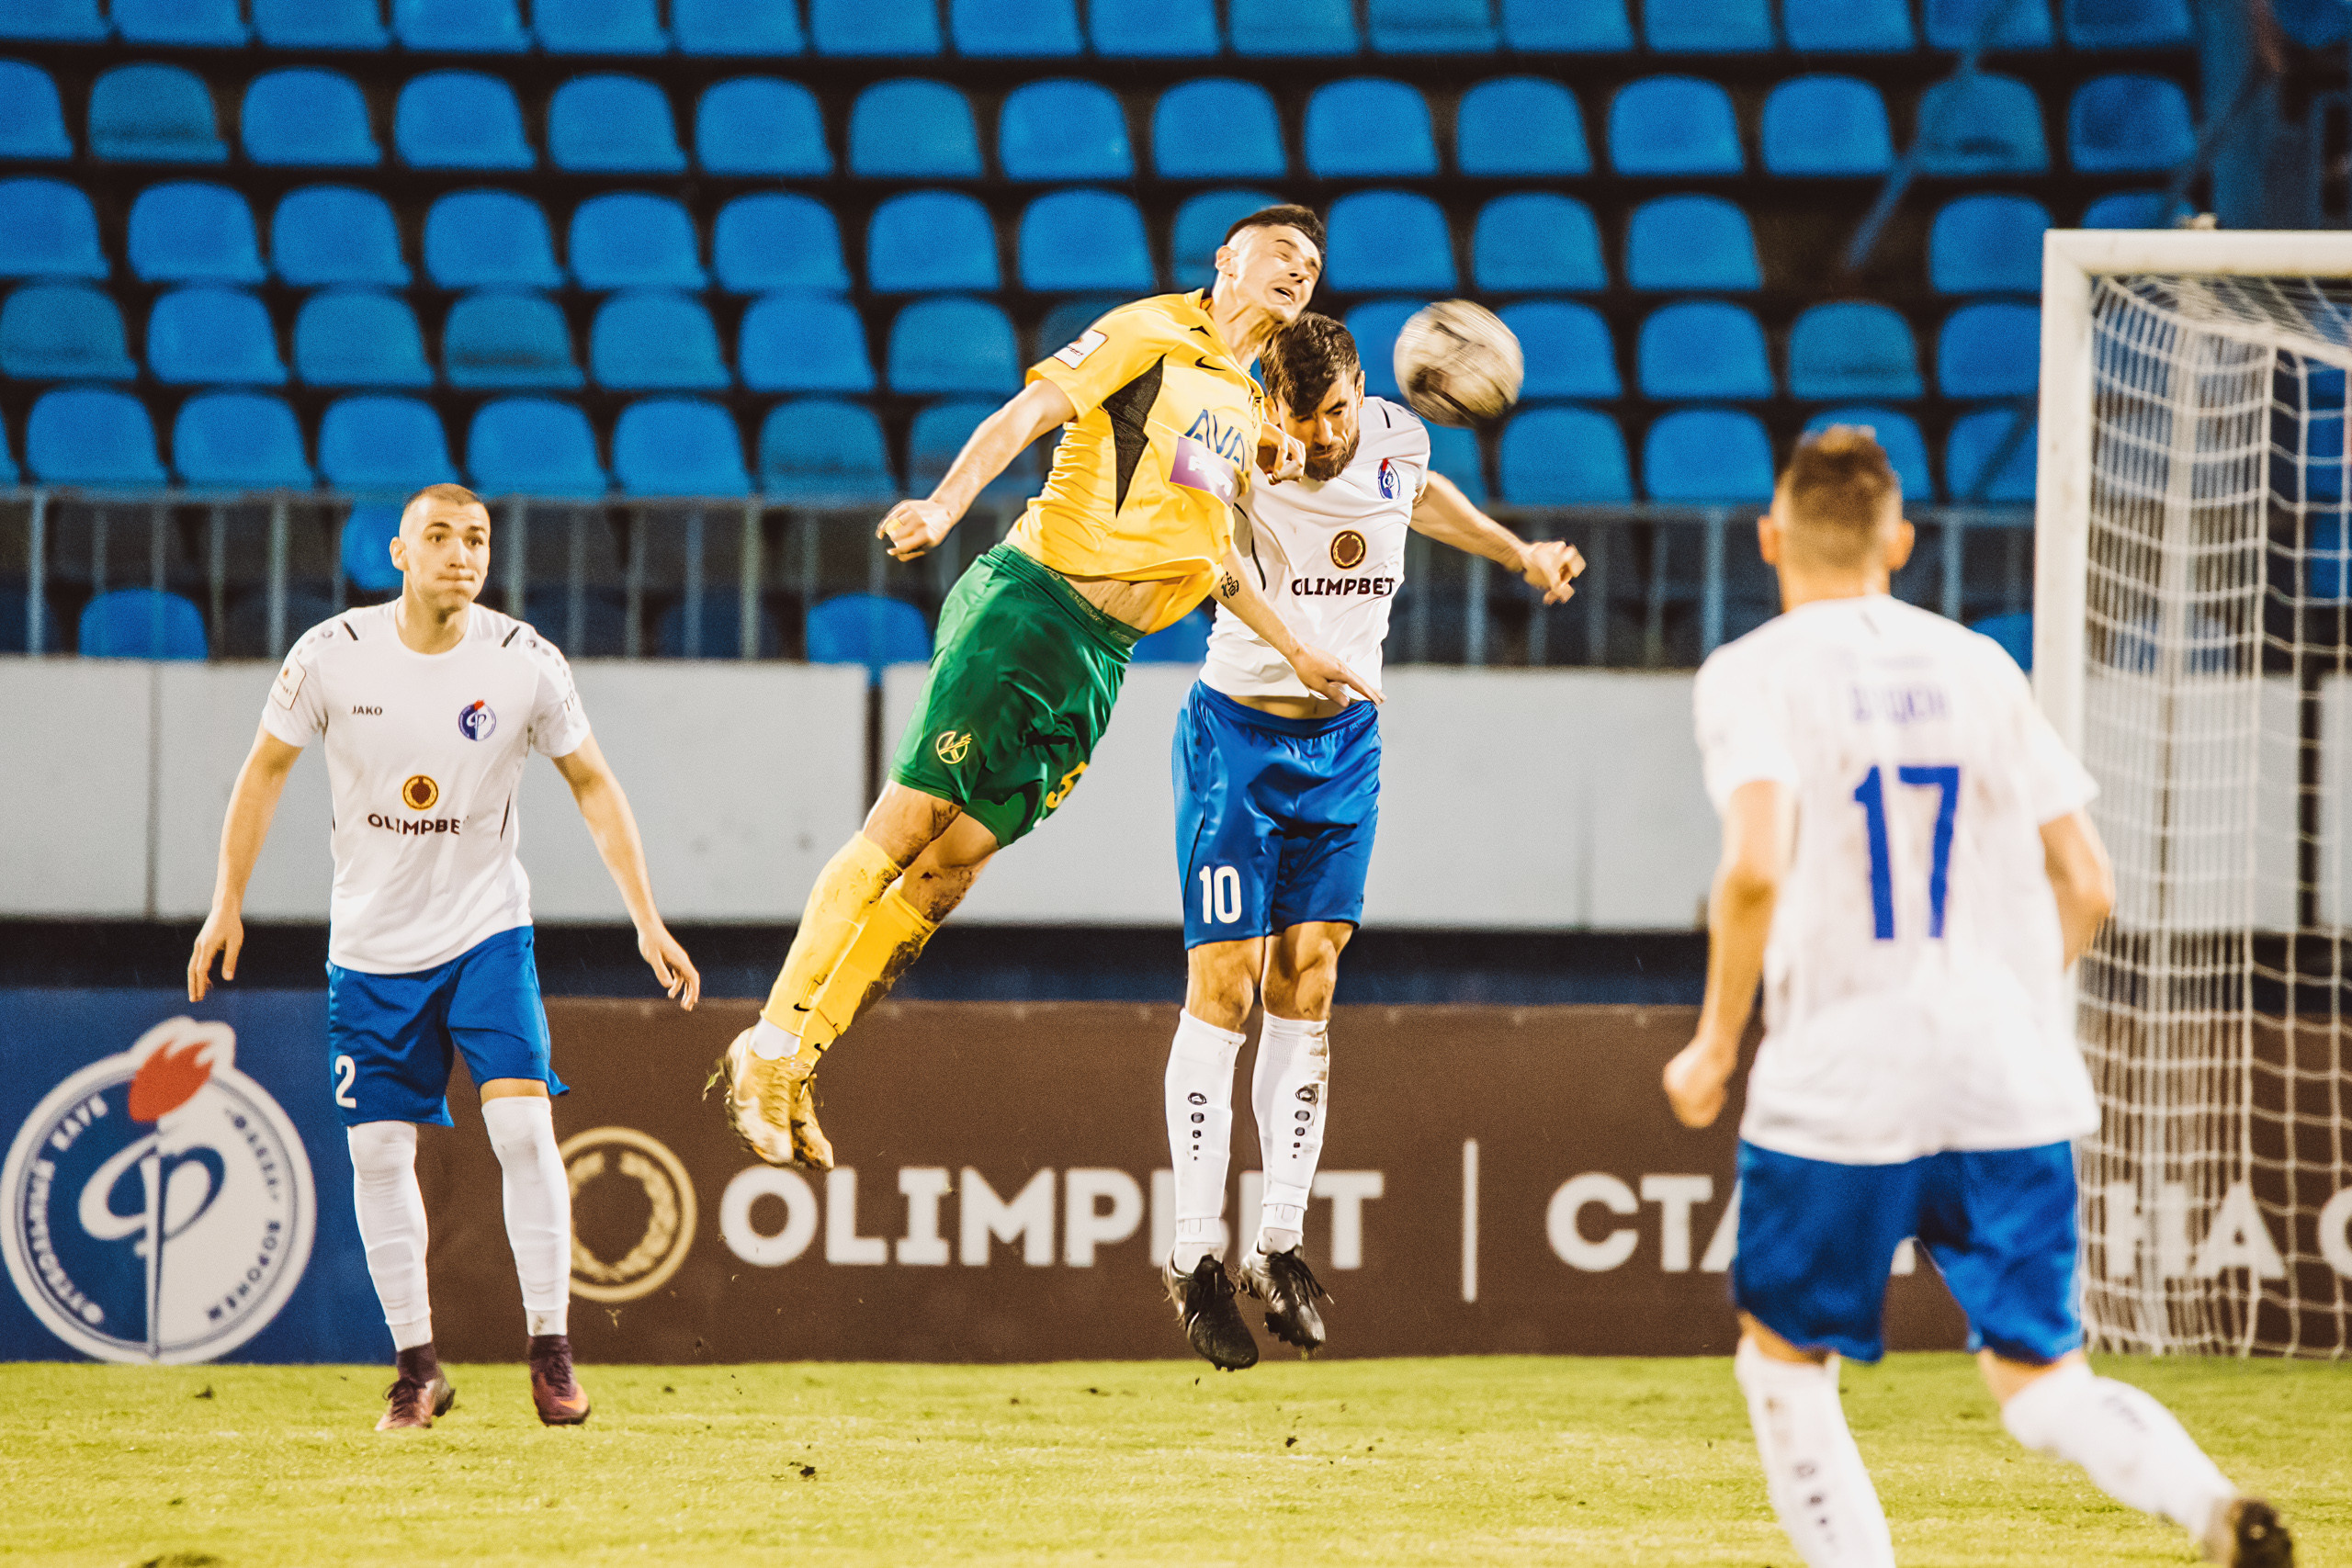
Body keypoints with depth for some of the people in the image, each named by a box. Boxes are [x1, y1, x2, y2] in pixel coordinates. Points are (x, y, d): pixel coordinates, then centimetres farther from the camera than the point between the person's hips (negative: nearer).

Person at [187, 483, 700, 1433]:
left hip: (487, 933, -1)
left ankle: (551, 1351, -8)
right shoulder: (332, 657, -11)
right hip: (371, 945, 1)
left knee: (523, 1123, -16)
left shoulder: (525, 663, -11)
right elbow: (266, 768, 3)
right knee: (378, 1150, 1)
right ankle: (417, 1365, 14)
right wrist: (227, 905, 3)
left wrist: (648, 923, -3)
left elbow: (591, 785, 1)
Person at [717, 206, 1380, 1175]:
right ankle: (768, 1049, -4)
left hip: (1101, 660, 7)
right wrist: (945, 508, -27)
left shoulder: (1248, 408, 22)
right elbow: (1025, 414, -12)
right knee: (903, 830, -10)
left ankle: (794, 1067, 4)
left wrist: (1295, 650, 32)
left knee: (954, 865, 0)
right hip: (1029, 606, -7)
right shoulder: (1151, 333, 0)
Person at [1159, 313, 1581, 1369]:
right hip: (1237, 733, -4)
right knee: (1223, 991, -6)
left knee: (1307, 987, 1)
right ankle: (1196, 1255, -2)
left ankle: (1281, 1243, 4)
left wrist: (1521, 554, 31)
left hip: (1344, 742, 4)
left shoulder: (1397, 442, -2)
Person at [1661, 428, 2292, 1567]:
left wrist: (1716, 1041, -7)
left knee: (1785, 1364, 15)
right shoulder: (1977, 667, 11)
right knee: (2042, 1380, 6)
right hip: (2012, 1088, 4)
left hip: (1840, 1082, -4)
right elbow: (2086, 887, 9)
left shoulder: (1756, 672, -3)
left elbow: (1757, 869, -19)